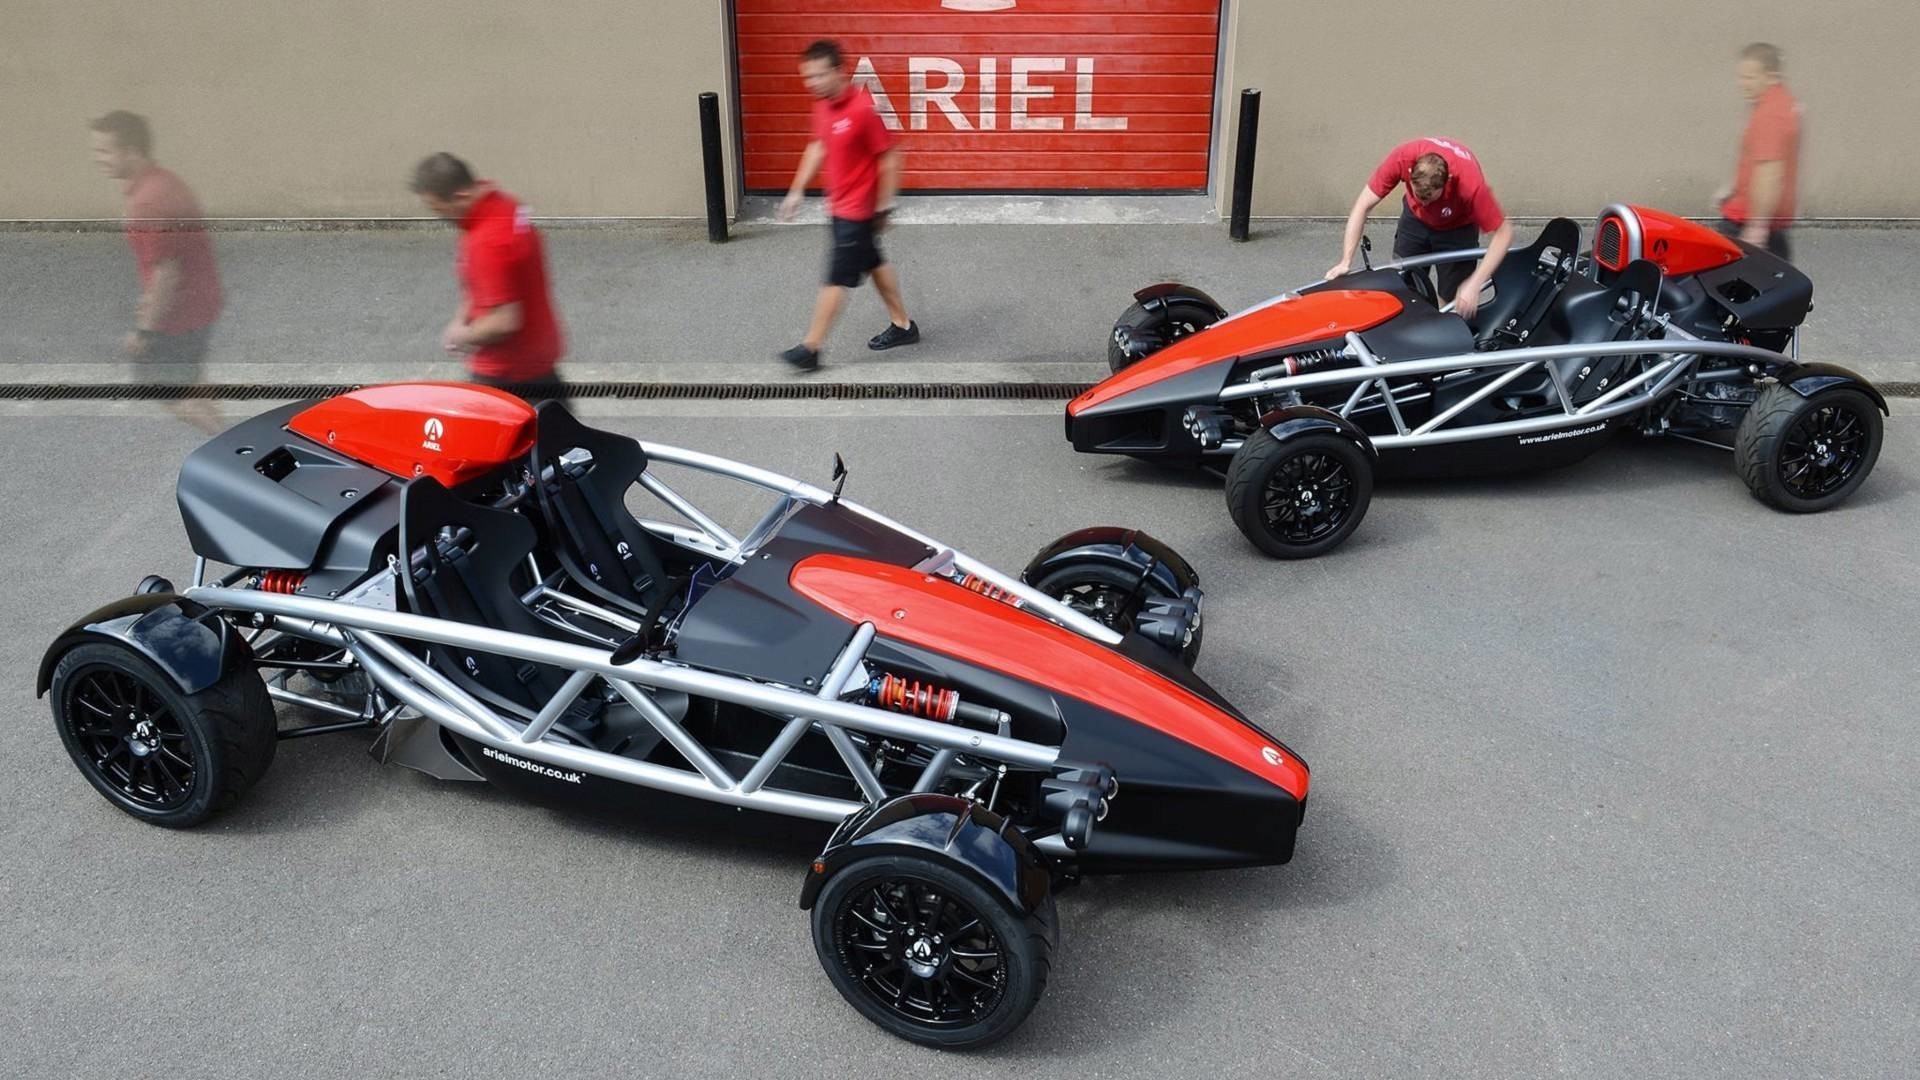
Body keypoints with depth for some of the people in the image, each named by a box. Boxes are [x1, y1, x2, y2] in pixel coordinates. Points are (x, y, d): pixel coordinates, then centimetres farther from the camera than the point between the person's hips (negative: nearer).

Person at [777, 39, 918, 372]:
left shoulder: (862, 109, -24)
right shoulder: (823, 105, 1)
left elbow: (889, 157, -19)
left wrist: (884, 206, -14)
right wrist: (798, 190, 14)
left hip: (856, 209, -9)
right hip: (841, 204, 9)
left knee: (836, 278, -3)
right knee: (873, 263, 20)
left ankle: (811, 348, 3)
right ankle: (902, 326, 35)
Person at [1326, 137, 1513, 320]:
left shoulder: (1470, 182, -40)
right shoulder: (1402, 158, -35)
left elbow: (1503, 231, -30)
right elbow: (1363, 206, -27)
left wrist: (1474, 284, -39)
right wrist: (1345, 262, -32)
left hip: (1457, 227, -2)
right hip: (1415, 218, 2)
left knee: (1452, 299, -4)